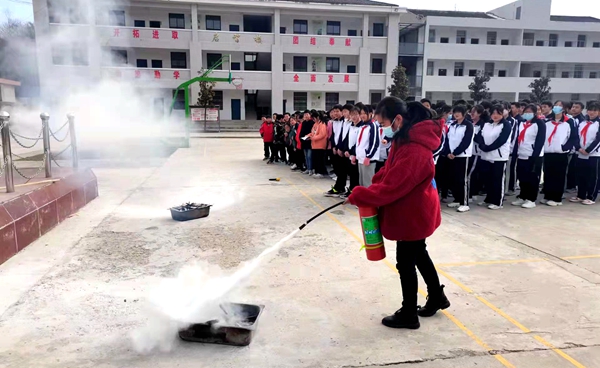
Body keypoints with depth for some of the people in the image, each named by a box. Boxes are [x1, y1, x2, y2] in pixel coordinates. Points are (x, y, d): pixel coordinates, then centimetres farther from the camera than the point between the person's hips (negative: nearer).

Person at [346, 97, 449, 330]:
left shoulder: (413, 150, -29)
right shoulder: (405, 139, 4)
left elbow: (392, 186, -30)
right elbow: (390, 173, 11)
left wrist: (358, 196, -22)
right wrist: (372, 186, -3)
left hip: (412, 214, -10)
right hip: (414, 212, 10)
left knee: (405, 263, 4)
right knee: (419, 255, 24)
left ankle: (408, 315, 22)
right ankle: (437, 297, 44)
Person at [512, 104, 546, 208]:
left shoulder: (540, 123, -6)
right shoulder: (522, 123, 16)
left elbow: (540, 141, -12)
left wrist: (535, 155, -18)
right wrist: (515, 152, 7)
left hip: (534, 156, -6)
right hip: (521, 156, 7)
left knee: (532, 179, 0)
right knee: (522, 178, 11)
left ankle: (531, 200, 6)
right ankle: (522, 197, 22)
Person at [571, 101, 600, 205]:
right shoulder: (582, 123, 14)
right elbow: (577, 137, 8)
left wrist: (588, 150, -15)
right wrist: (579, 148, -8)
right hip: (581, 155, 5)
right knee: (581, 177, 10)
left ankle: (591, 197, 6)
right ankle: (580, 196, 20)